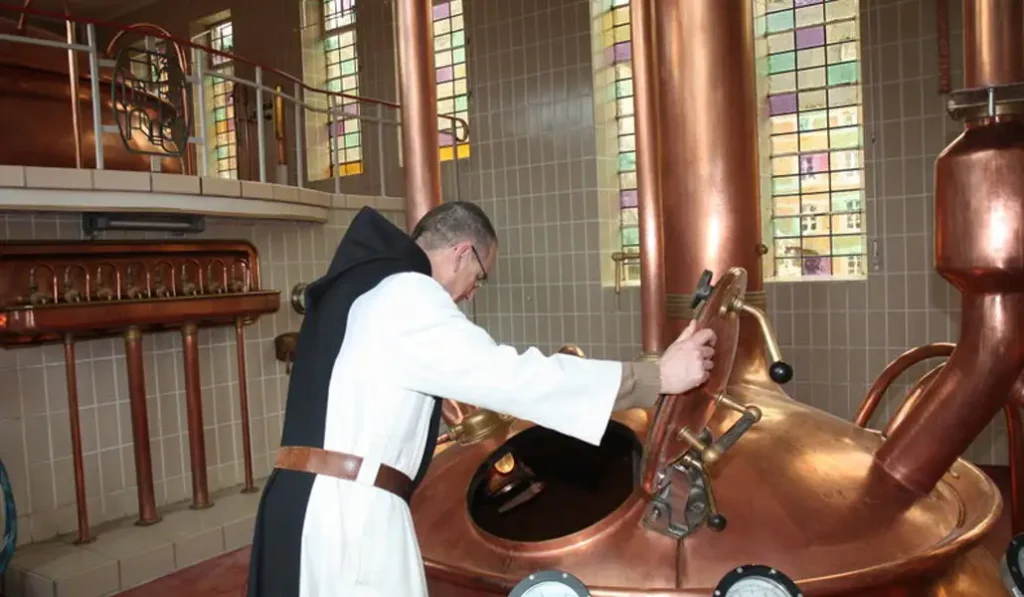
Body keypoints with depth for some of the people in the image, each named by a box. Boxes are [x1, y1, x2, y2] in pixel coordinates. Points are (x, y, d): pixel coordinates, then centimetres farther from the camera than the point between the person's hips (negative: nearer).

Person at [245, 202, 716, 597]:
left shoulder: (355, 288, 16)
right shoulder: (403, 294, -13)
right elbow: (511, 376, -19)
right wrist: (657, 376, -14)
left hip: (313, 506, 10)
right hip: (349, 513, -10)